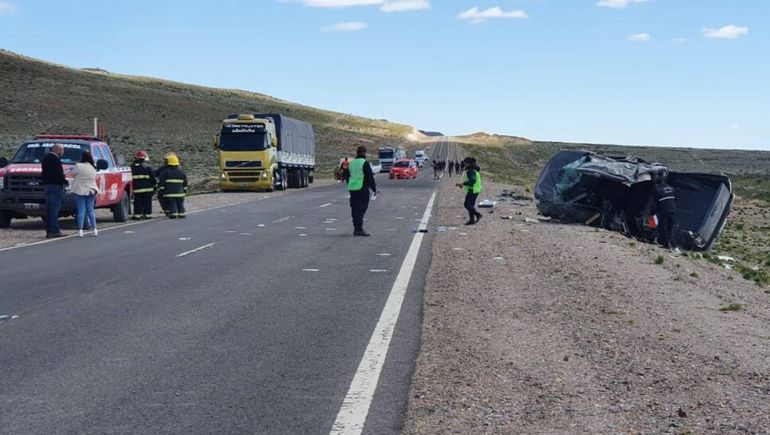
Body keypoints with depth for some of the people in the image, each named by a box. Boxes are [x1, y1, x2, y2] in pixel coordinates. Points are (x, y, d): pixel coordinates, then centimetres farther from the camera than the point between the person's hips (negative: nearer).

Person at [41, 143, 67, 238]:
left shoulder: (46, 158, 15)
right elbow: (58, 175, -21)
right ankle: (54, 231, -9)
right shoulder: (55, 159, -15)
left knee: (49, 209, 12)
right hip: (55, 186, -10)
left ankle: (49, 231, 15)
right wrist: (65, 181, -7)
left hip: (47, 185, 10)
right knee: (54, 209, -9)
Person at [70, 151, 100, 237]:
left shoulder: (79, 166, -12)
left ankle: (80, 230, -6)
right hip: (91, 191, 5)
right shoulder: (93, 168, 7)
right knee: (90, 210, 10)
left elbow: (72, 173, -1)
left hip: (80, 191, -5)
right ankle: (94, 229, 7)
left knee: (81, 211, -3)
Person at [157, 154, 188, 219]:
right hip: (180, 193, 4)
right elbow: (185, 183, 15)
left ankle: (173, 214, -8)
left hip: (169, 193, -4)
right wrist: (185, 191, 23)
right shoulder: (181, 172, 9)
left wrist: (160, 191, 1)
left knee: (171, 204, -2)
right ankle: (181, 214, 8)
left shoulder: (164, 172, -5)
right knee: (180, 204, 10)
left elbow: (161, 182, -6)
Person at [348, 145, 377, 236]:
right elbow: (370, 177, -11)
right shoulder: (365, 163, -10)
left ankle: (356, 229, 15)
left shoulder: (351, 163, 13)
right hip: (362, 189, -7)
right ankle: (359, 229, -11)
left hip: (352, 189, 7)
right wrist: (374, 189, -4)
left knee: (354, 209, 11)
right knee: (361, 209, -6)